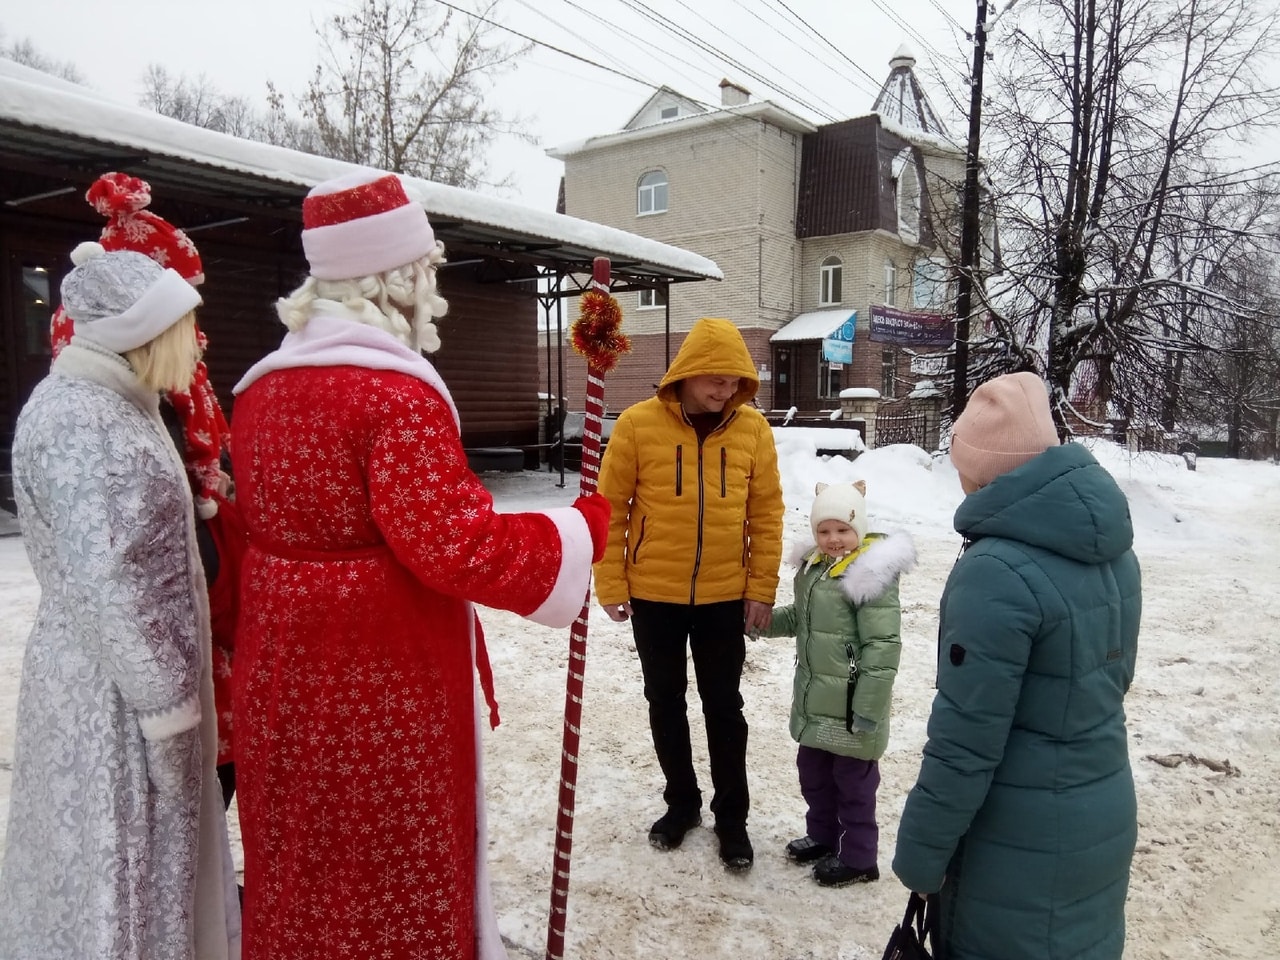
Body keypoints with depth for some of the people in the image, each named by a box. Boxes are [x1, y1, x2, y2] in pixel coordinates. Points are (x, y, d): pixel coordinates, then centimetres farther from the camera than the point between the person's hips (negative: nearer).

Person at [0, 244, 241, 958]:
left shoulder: (116, 408, 10)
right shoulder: (79, 420, -20)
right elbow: (108, 585, -24)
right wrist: (164, 707, -19)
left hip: (136, 678, 9)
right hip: (114, 694, -9)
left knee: (147, 863, 21)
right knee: (117, 871, 6)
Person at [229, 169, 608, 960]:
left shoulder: (263, 385, 7)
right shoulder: (398, 393, -20)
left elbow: (255, 529, 13)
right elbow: (459, 547, -24)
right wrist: (582, 530, -12)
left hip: (285, 674, 8)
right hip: (386, 682, -8)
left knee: (300, 863, 22)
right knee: (395, 870, 9)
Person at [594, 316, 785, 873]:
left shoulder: (753, 430, -5)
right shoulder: (638, 424, -10)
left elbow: (766, 514, 1)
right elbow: (610, 509, -6)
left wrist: (762, 588, -1)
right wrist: (610, 586, -6)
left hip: (725, 597, 0)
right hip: (653, 594, 0)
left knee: (723, 706, 10)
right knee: (665, 703, 14)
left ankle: (732, 815, 27)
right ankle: (682, 802, 34)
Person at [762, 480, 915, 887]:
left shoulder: (871, 573, -20)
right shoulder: (814, 566, 8)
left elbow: (883, 647, -22)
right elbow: (798, 619, 23)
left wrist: (869, 709, -23)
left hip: (851, 705, -9)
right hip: (815, 700, 9)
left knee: (853, 781, 7)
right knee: (813, 772, 22)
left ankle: (858, 858, 24)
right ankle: (822, 836, 41)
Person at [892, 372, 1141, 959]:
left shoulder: (998, 573, -27)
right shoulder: (1111, 549, 0)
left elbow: (964, 740, -24)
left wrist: (921, 854, -13)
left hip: (1023, 843, -7)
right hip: (1105, 819, 8)